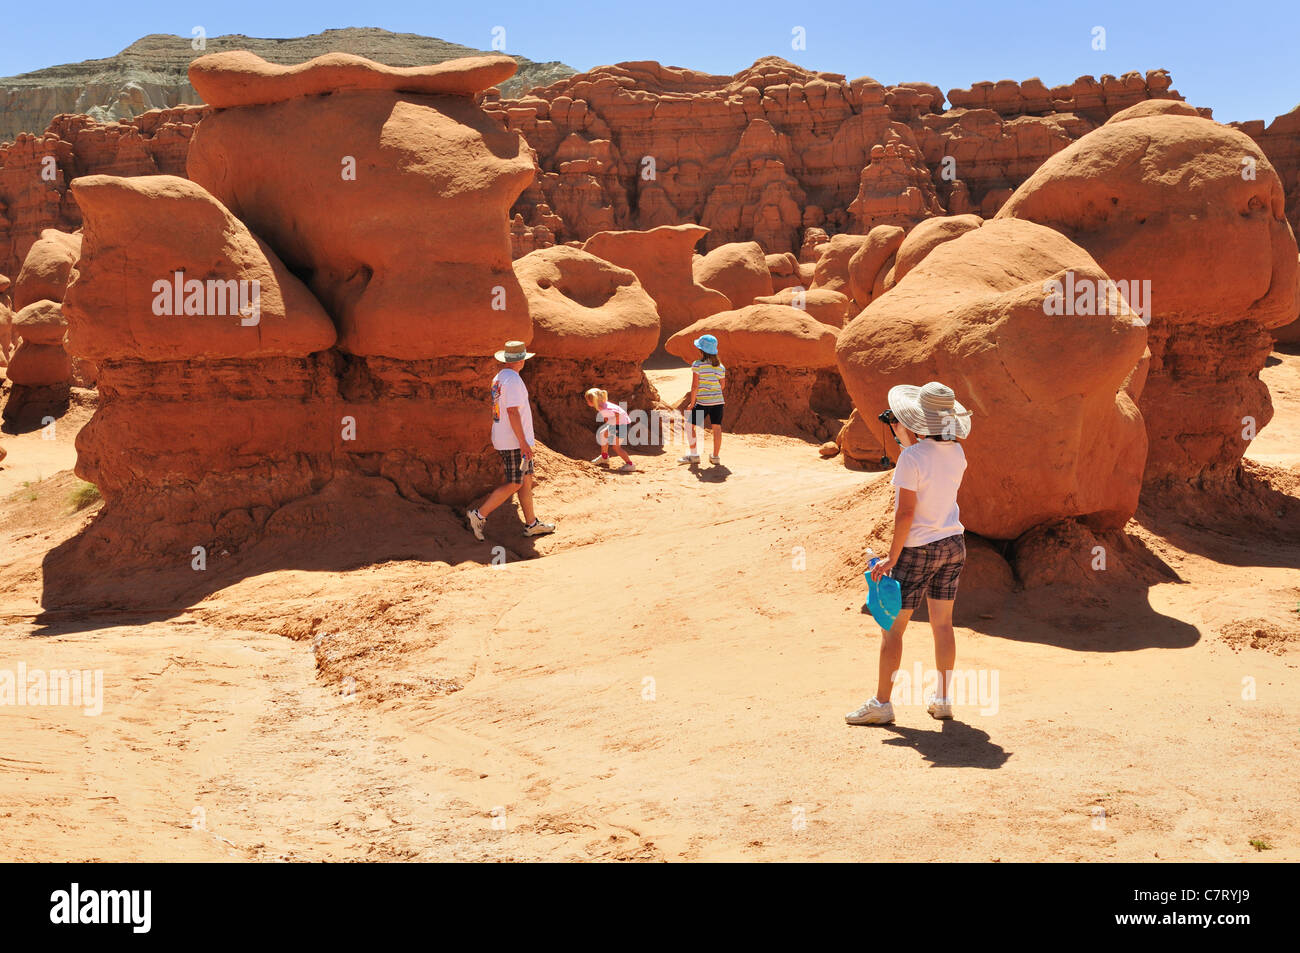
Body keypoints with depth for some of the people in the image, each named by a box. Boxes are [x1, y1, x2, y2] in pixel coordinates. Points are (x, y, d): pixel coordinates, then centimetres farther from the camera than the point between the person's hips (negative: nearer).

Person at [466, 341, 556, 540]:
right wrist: (523, 442, -23)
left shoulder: (498, 379, 13)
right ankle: (479, 515, -3)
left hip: (502, 439, 10)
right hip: (514, 441, -10)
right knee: (514, 484, -6)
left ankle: (531, 524, 16)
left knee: (527, 479, 12)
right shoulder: (513, 379, -17)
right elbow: (513, 412, -23)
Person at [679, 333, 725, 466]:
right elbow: (722, 385, 11)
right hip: (718, 400, 5)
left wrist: (692, 403, -3)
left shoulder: (697, 365, -10)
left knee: (690, 425, 9)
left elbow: (695, 386, -11)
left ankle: (693, 455, 10)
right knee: (717, 427, 8)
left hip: (703, 402, -5)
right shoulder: (720, 366, 5)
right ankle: (715, 456, 13)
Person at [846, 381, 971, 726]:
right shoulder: (956, 453, 1)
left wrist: (892, 557, -14)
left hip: (918, 549, -7)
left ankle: (881, 703, 7)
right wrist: (909, 440, 19)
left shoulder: (911, 457, -20)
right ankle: (943, 700, 20)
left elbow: (906, 511, -21)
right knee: (942, 623, 14)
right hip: (953, 544, 7)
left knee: (892, 626, 3)